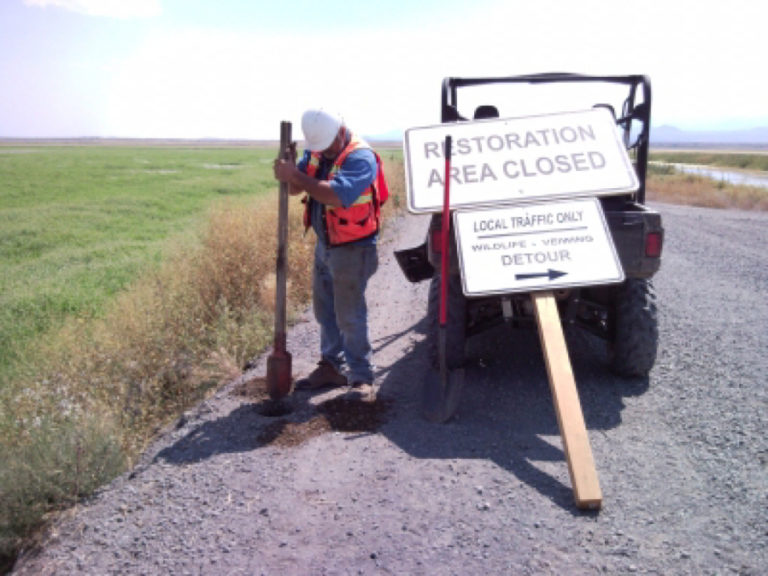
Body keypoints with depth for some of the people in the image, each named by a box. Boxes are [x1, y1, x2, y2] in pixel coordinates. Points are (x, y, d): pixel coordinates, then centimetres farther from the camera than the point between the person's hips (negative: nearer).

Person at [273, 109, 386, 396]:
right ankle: (332, 366, 30)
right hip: (324, 244, 8)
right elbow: (295, 189, 3)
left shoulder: (361, 157, -19)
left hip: (352, 248, -8)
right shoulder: (315, 152, 5)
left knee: (349, 315, -4)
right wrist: (290, 170, -18)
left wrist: (296, 176, -31)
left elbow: (337, 195, -35)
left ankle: (361, 378, 9)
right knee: (325, 308, 16)